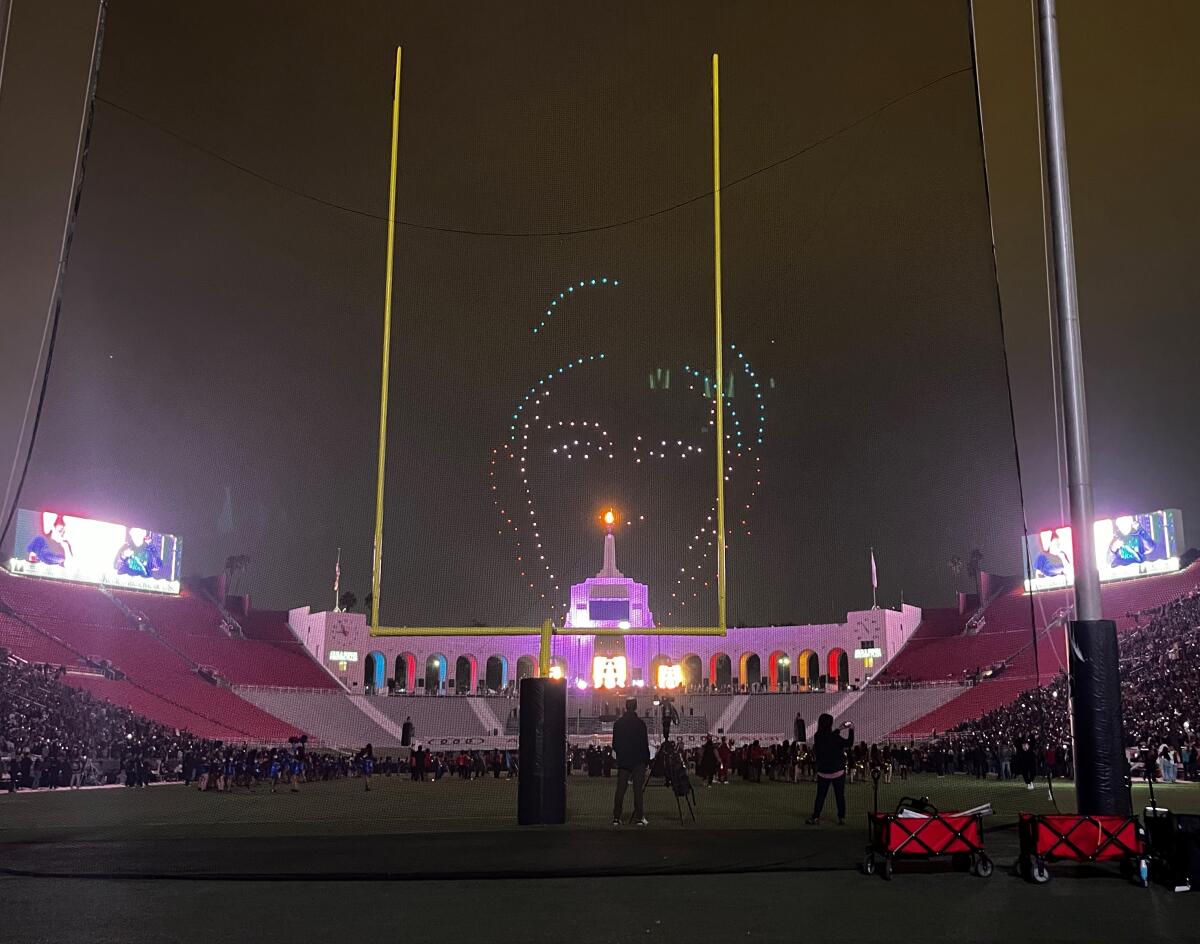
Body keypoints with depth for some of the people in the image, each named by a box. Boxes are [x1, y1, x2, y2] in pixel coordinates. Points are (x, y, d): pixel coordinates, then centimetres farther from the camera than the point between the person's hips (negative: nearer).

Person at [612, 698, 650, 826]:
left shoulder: (618, 723, 4)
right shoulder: (640, 723, -9)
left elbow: (614, 744, 9)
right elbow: (645, 744, -8)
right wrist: (647, 760, 2)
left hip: (622, 761, 4)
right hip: (638, 761, -4)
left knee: (620, 790, 5)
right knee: (638, 790, 0)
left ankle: (616, 818, 4)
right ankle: (639, 817, -2)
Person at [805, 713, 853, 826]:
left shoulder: (817, 737, -6)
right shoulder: (834, 737, -19)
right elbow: (849, 743, -9)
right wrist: (851, 730, 3)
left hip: (823, 772, 3)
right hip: (838, 771, -3)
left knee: (820, 796, 11)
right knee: (840, 795, 10)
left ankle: (815, 817, 12)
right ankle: (841, 818, 14)